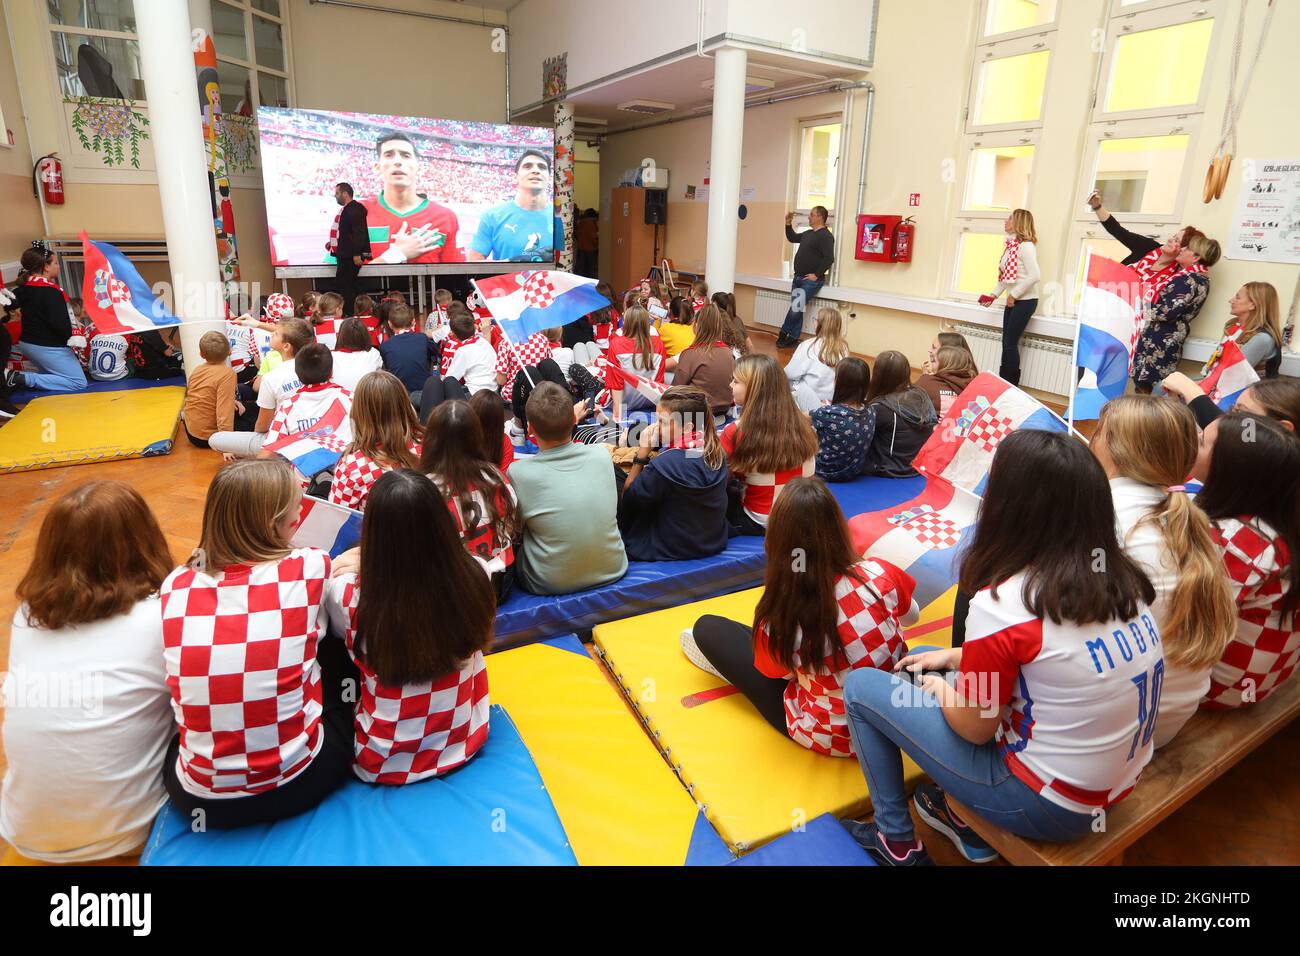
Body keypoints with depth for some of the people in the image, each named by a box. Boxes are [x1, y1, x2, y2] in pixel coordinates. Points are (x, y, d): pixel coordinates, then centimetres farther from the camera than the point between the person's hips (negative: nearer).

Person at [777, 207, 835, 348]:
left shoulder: (825, 236, -12)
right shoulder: (808, 233, 15)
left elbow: (829, 258, -20)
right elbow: (792, 238, 32)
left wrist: (817, 275, -20)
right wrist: (788, 224, 20)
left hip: (811, 280, -9)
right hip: (798, 278, 9)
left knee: (796, 308, -11)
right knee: (797, 309, 10)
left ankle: (784, 334, 1)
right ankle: (793, 338, 15)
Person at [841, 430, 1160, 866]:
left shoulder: (1002, 603, -27)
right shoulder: (1121, 576, -4)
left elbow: (974, 727, -13)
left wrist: (936, 686, 6)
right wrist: (956, 657, 13)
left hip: (1048, 806, -7)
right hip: (1118, 787, 7)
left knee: (861, 685, 2)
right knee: (947, 667, 19)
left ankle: (897, 843, 20)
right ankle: (970, 825, 27)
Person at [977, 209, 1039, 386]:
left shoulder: (1026, 246, -15)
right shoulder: (1010, 245, 10)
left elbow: (1035, 275, -22)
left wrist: (1014, 295, -18)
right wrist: (994, 294, 8)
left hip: (1025, 301, -8)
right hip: (1013, 301, 8)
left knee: (1010, 343, -7)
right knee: (1006, 342, 9)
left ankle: (1011, 386, 2)